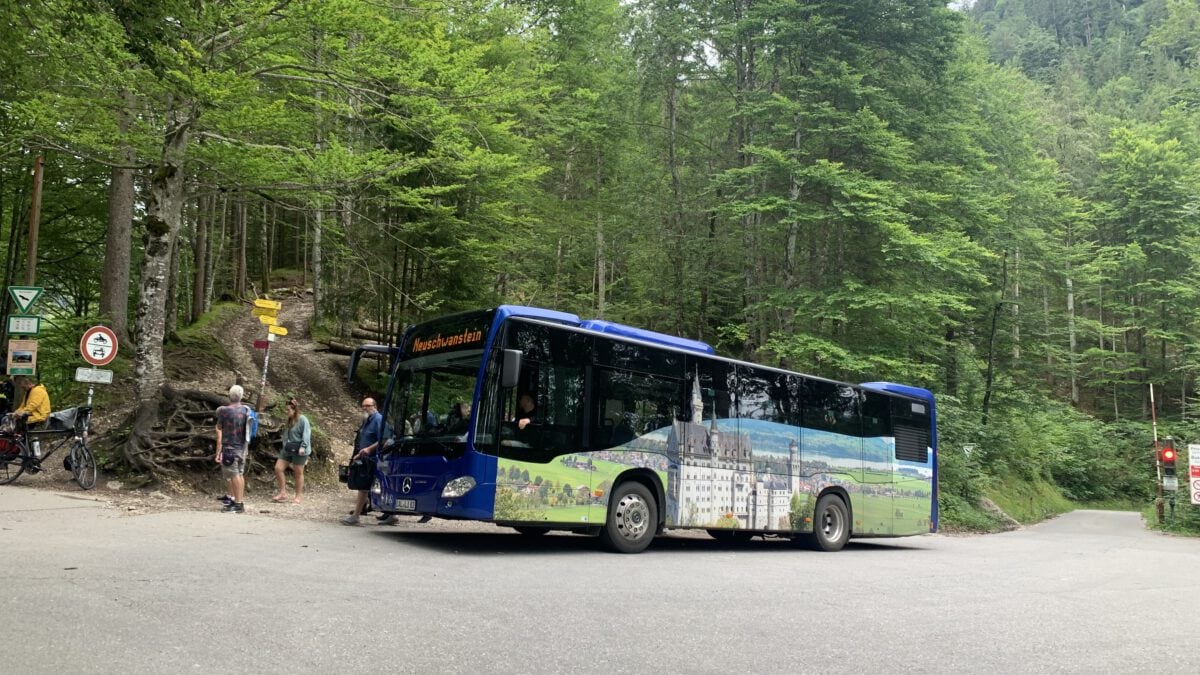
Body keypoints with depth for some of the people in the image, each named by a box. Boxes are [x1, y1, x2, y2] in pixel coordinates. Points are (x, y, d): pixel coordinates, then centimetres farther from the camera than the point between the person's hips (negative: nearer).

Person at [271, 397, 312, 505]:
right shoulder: (290, 421, 13)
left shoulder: (302, 420, -12)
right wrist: (284, 446, 21)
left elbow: (306, 434, -19)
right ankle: (283, 493, 9)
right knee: (278, 468, 0)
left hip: (299, 451, -8)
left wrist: (303, 447, -28)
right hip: (288, 450, 8)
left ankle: (298, 497, 12)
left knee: (298, 473, 2)